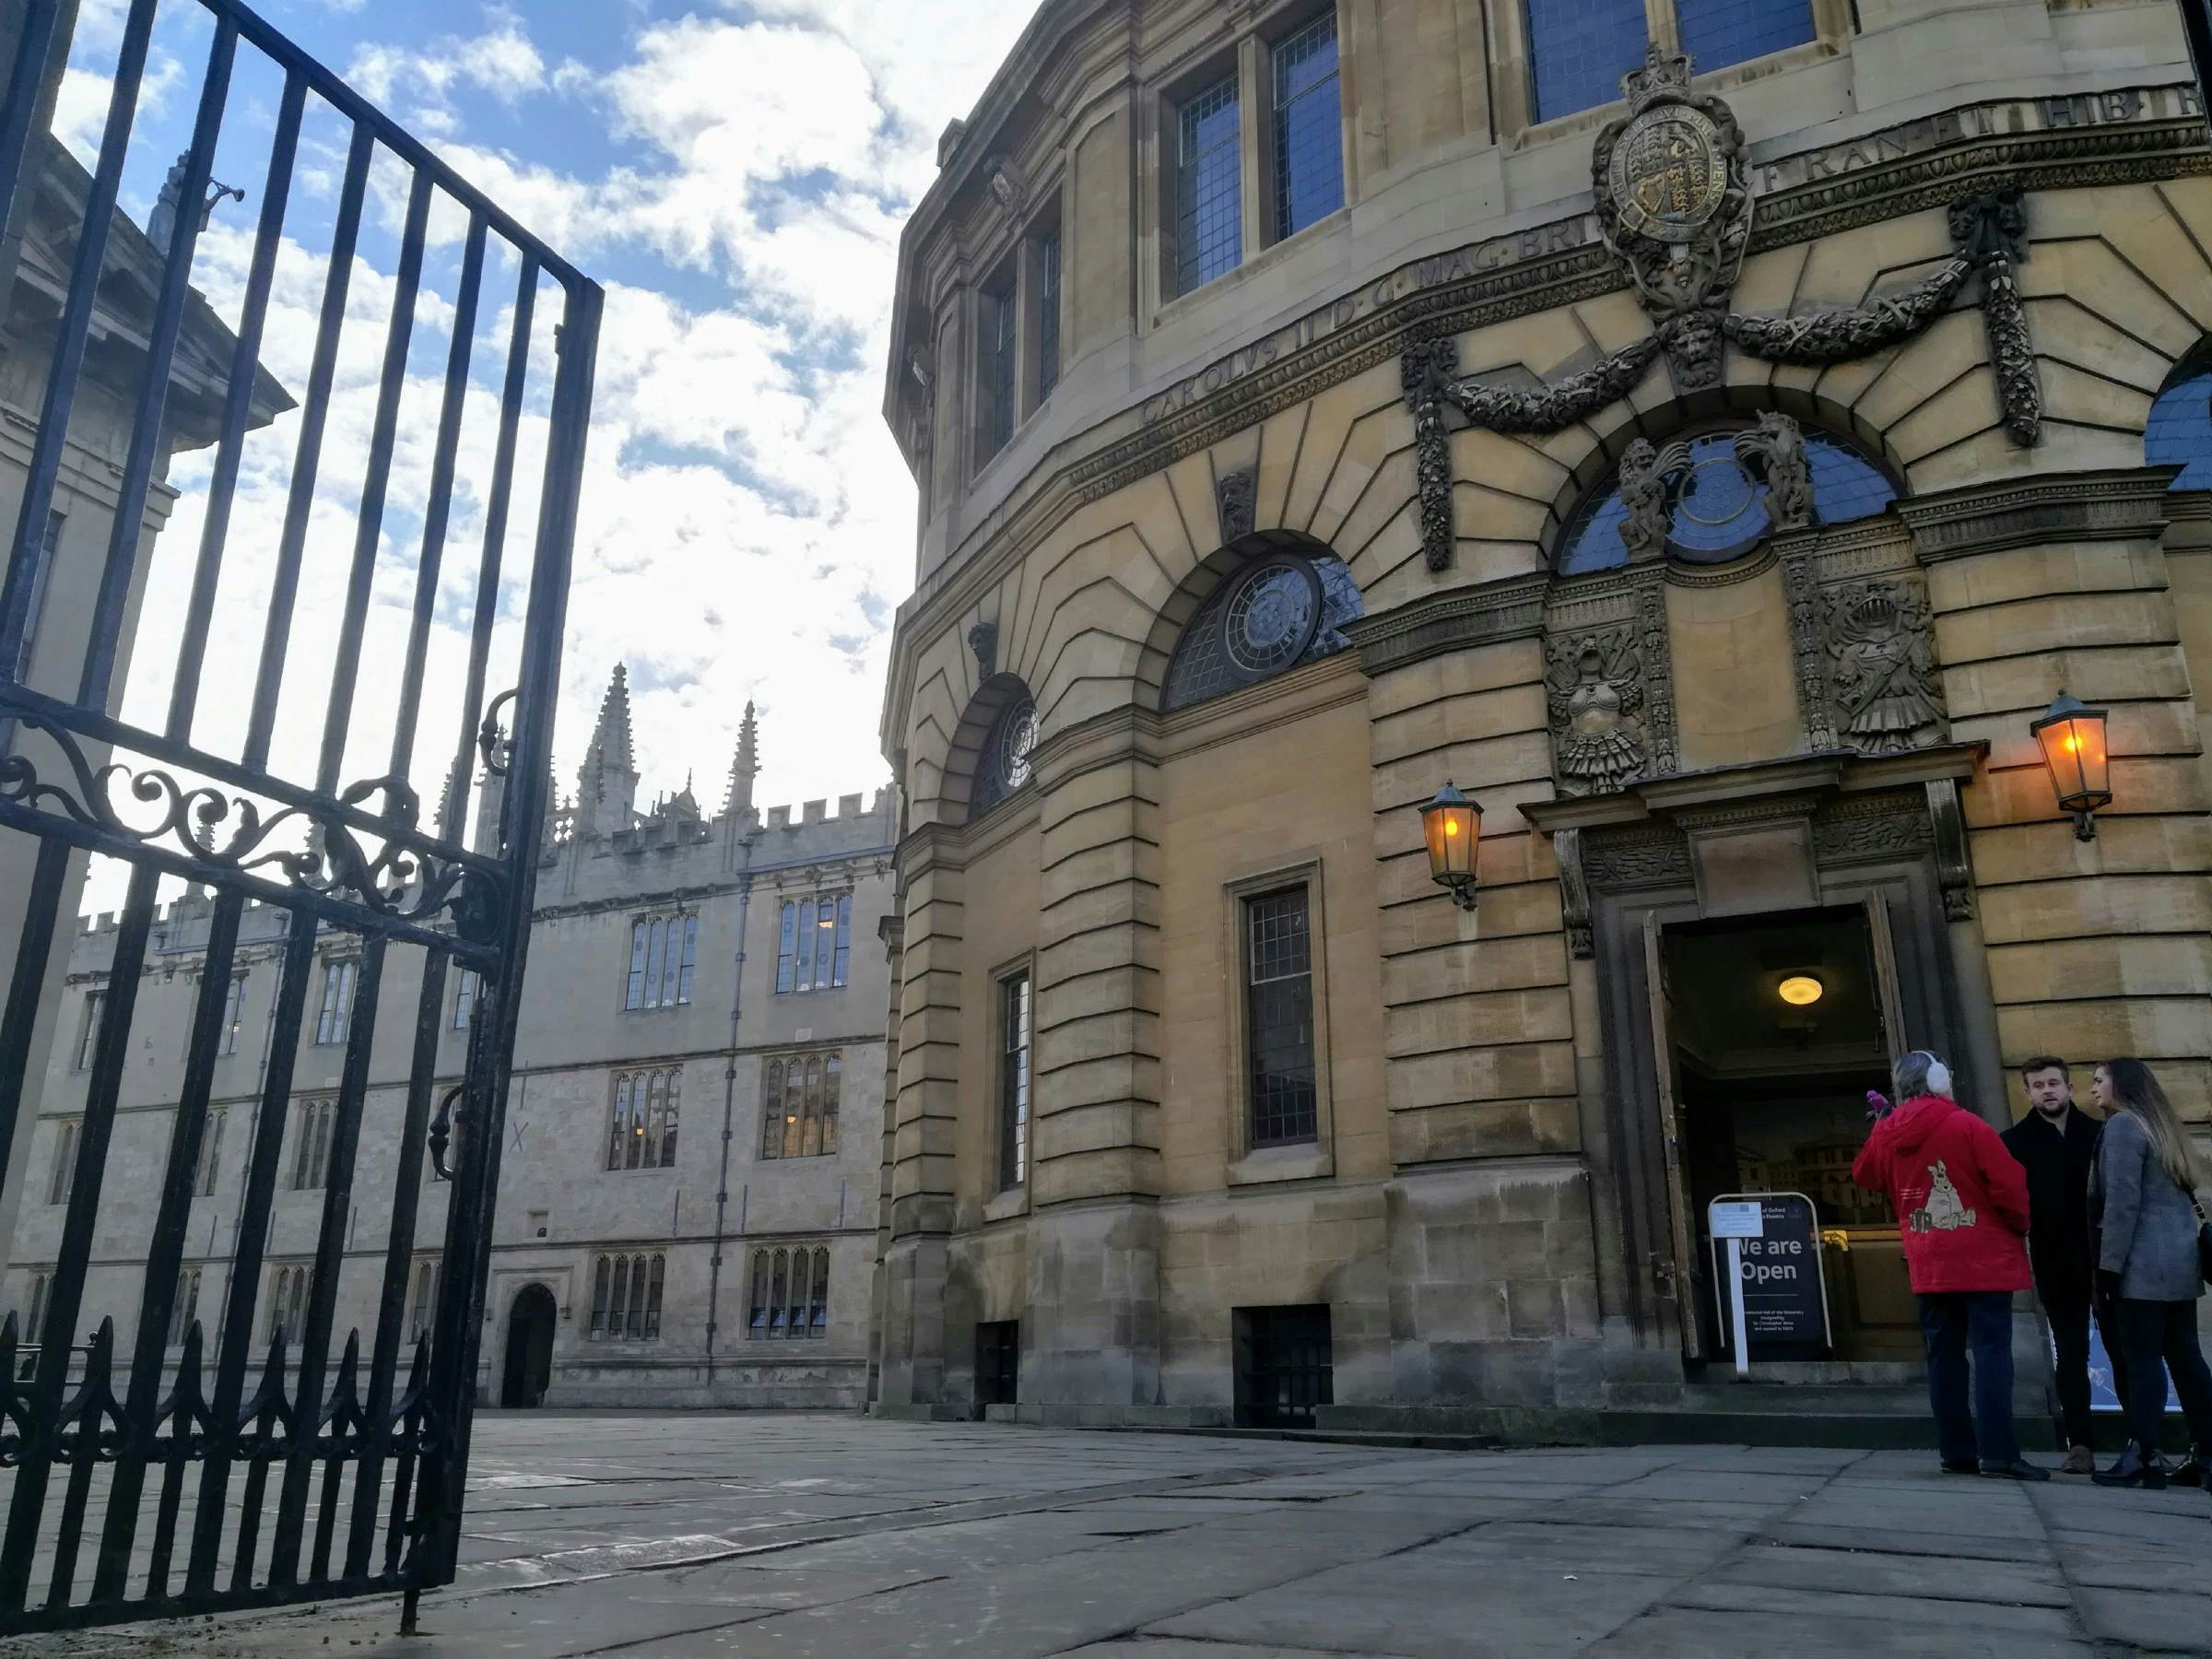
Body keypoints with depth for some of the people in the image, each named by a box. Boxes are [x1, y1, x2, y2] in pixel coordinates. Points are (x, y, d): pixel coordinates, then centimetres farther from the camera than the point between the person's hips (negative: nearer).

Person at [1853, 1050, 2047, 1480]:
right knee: (1992, 1354, -4)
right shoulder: (1966, 1125, -12)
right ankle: (1999, 1453, -8)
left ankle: (1957, 1452, 11)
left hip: (1928, 1266, 5)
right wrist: (2020, 1227, 6)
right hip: (1983, 1260, -5)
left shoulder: (1886, 1134, 4)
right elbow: (2010, 1186, -12)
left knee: (1944, 1357, 9)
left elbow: (1865, 1176, 22)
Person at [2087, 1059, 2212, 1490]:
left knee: (2143, 1356, -7)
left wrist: (2111, 1260, -15)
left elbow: (2122, 1200, -16)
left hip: (2146, 1261, -9)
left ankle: (2143, 1457, -7)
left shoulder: (2122, 1124, -9)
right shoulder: (2160, 1124, 18)